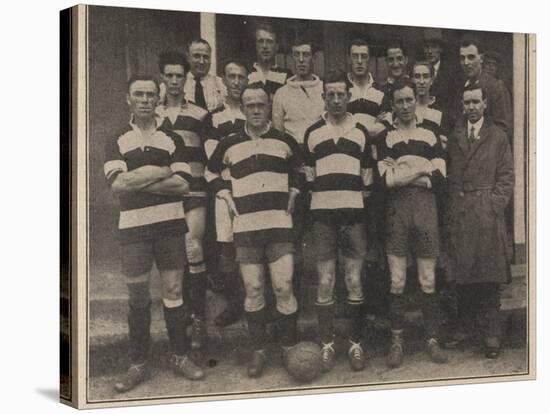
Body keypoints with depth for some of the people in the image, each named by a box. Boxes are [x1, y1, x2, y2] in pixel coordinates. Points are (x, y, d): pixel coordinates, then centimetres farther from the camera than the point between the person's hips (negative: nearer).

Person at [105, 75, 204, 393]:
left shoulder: (172, 139, 7)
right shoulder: (117, 142, 7)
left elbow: (183, 184, -5)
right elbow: (117, 183, -10)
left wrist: (138, 179, -10)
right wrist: (162, 171, -10)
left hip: (170, 223, 0)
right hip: (133, 226, 0)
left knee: (174, 290, 3)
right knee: (138, 295, 4)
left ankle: (181, 356, 14)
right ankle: (139, 364, 12)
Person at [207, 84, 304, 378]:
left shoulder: (285, 141, 6)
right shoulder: (229, 145, 6)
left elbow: (300, 169, 23)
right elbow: (212, 172, 22)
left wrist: (293, 194, 10)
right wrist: (226, 197, 9)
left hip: (280, 224, -1)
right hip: (245, 227, 1)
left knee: (284, 287, -6)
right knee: (253, 290, 2)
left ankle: (289, 348, 8)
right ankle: (259, 351, 14)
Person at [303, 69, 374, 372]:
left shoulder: (361, 132, 9)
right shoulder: (312, 133, 7)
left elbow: (367, 176, 12)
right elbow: (307, 176, 11)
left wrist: (362, 197, 6)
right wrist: (322, 194, 4)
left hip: (354, 212, 0)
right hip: (322, 213, 0)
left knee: (354, 281, 2)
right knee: (325, 282, 1)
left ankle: (356, 344, 11)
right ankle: (327, 345, 9)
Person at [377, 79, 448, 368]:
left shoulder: (430, 136, 13)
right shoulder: (386, 138, 8)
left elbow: (440, 178, 1)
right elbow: (386, 180, -6)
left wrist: (402, 175, -4)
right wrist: (421, 170, -5)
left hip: (425, 206, 1)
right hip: (397, 208, -1)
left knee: (428, 281, 2)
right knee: (397, 281, -2)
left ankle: (433, 339, 11)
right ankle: (397, 341, 6)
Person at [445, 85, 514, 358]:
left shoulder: (498, 137, 6)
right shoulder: (454, 137, 12)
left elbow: (506, 177, 4)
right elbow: (448, 175, 12)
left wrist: (494, 205, -7)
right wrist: (453, 205, 2)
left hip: (488, 214, -2)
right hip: (459, 215, 2)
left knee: (489, 274, -3)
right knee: (462, 273, 4)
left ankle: (491, 333, 3)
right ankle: (465, 324, 15)